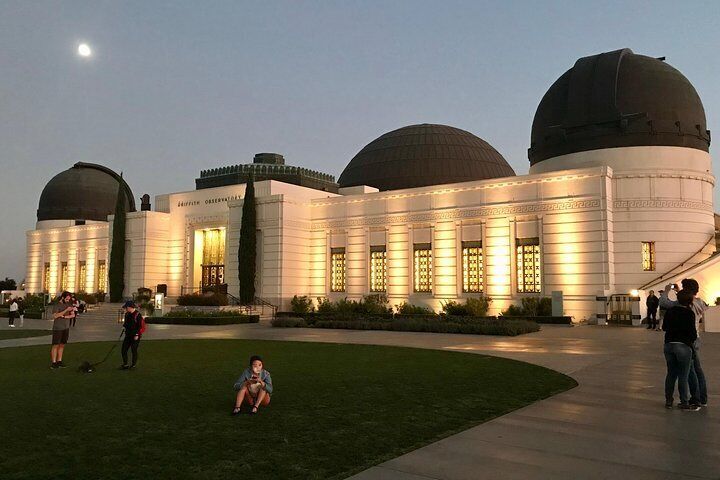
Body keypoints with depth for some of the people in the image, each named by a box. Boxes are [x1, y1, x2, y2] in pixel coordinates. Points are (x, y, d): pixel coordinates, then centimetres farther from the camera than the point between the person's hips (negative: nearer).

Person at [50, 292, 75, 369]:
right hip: (58, 328, -5)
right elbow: (55, 316, -22)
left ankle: (59, 361, 12)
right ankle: (54, 363, 0)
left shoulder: (68, 305, 8)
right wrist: (66, 310, -25)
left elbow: (72, 315, 5)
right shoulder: (57, 305, -8)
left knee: (62, 345, 7)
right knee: (56, 345, -2)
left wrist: (65, 316, -13)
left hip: (66, 328, 5)